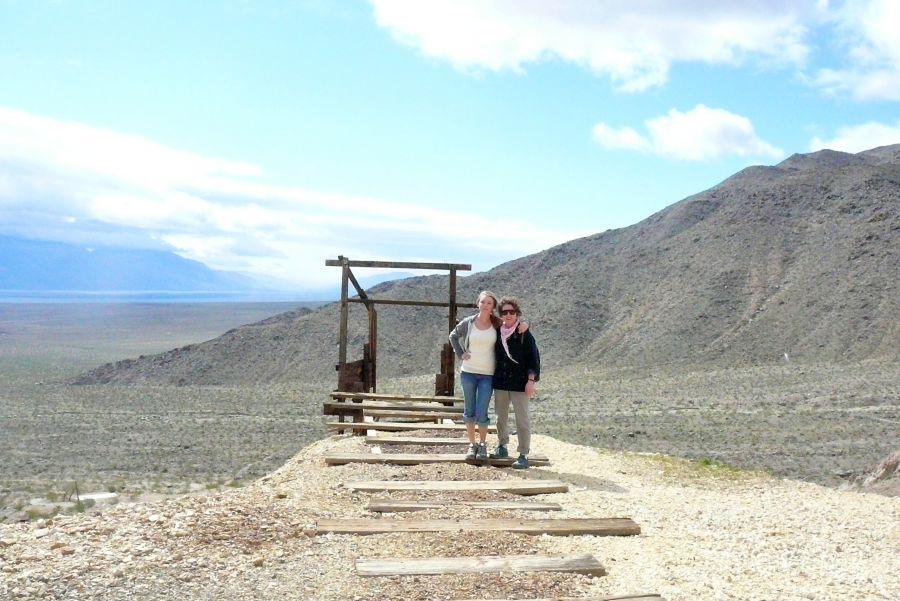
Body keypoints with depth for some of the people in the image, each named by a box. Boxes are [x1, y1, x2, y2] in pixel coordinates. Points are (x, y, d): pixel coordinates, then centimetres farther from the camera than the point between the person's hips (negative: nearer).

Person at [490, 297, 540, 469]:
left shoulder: (524, 334, -6)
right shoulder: (497, 333, 5)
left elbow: (534, 358, -6)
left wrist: (531, 380, -12)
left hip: (519, 383, -5)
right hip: (500, 382, 5)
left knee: (522, 419, -4)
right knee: (501, 417, 15)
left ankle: (524, 456, -1)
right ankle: (502, 446, 32)